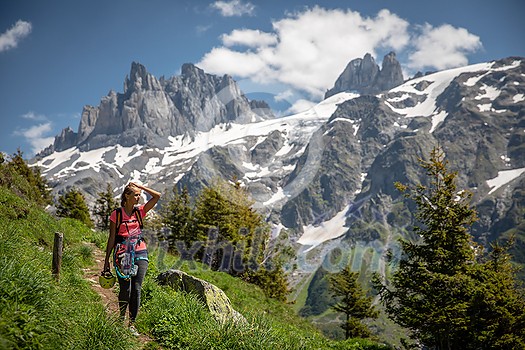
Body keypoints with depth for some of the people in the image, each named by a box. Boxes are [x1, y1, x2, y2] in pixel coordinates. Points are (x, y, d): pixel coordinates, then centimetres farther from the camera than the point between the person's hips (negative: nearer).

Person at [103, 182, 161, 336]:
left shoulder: (140, 211, 8)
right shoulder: (116, 214, 0)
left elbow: (157, 196, 0)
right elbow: (112, 238, 3)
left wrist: (140, 186, 1)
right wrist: (107, 260, 3)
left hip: (140, 253, 3)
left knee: (136, 289, -3)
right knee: (125, 289, -2)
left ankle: (132, 323, 5)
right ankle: (122, 316, 26)